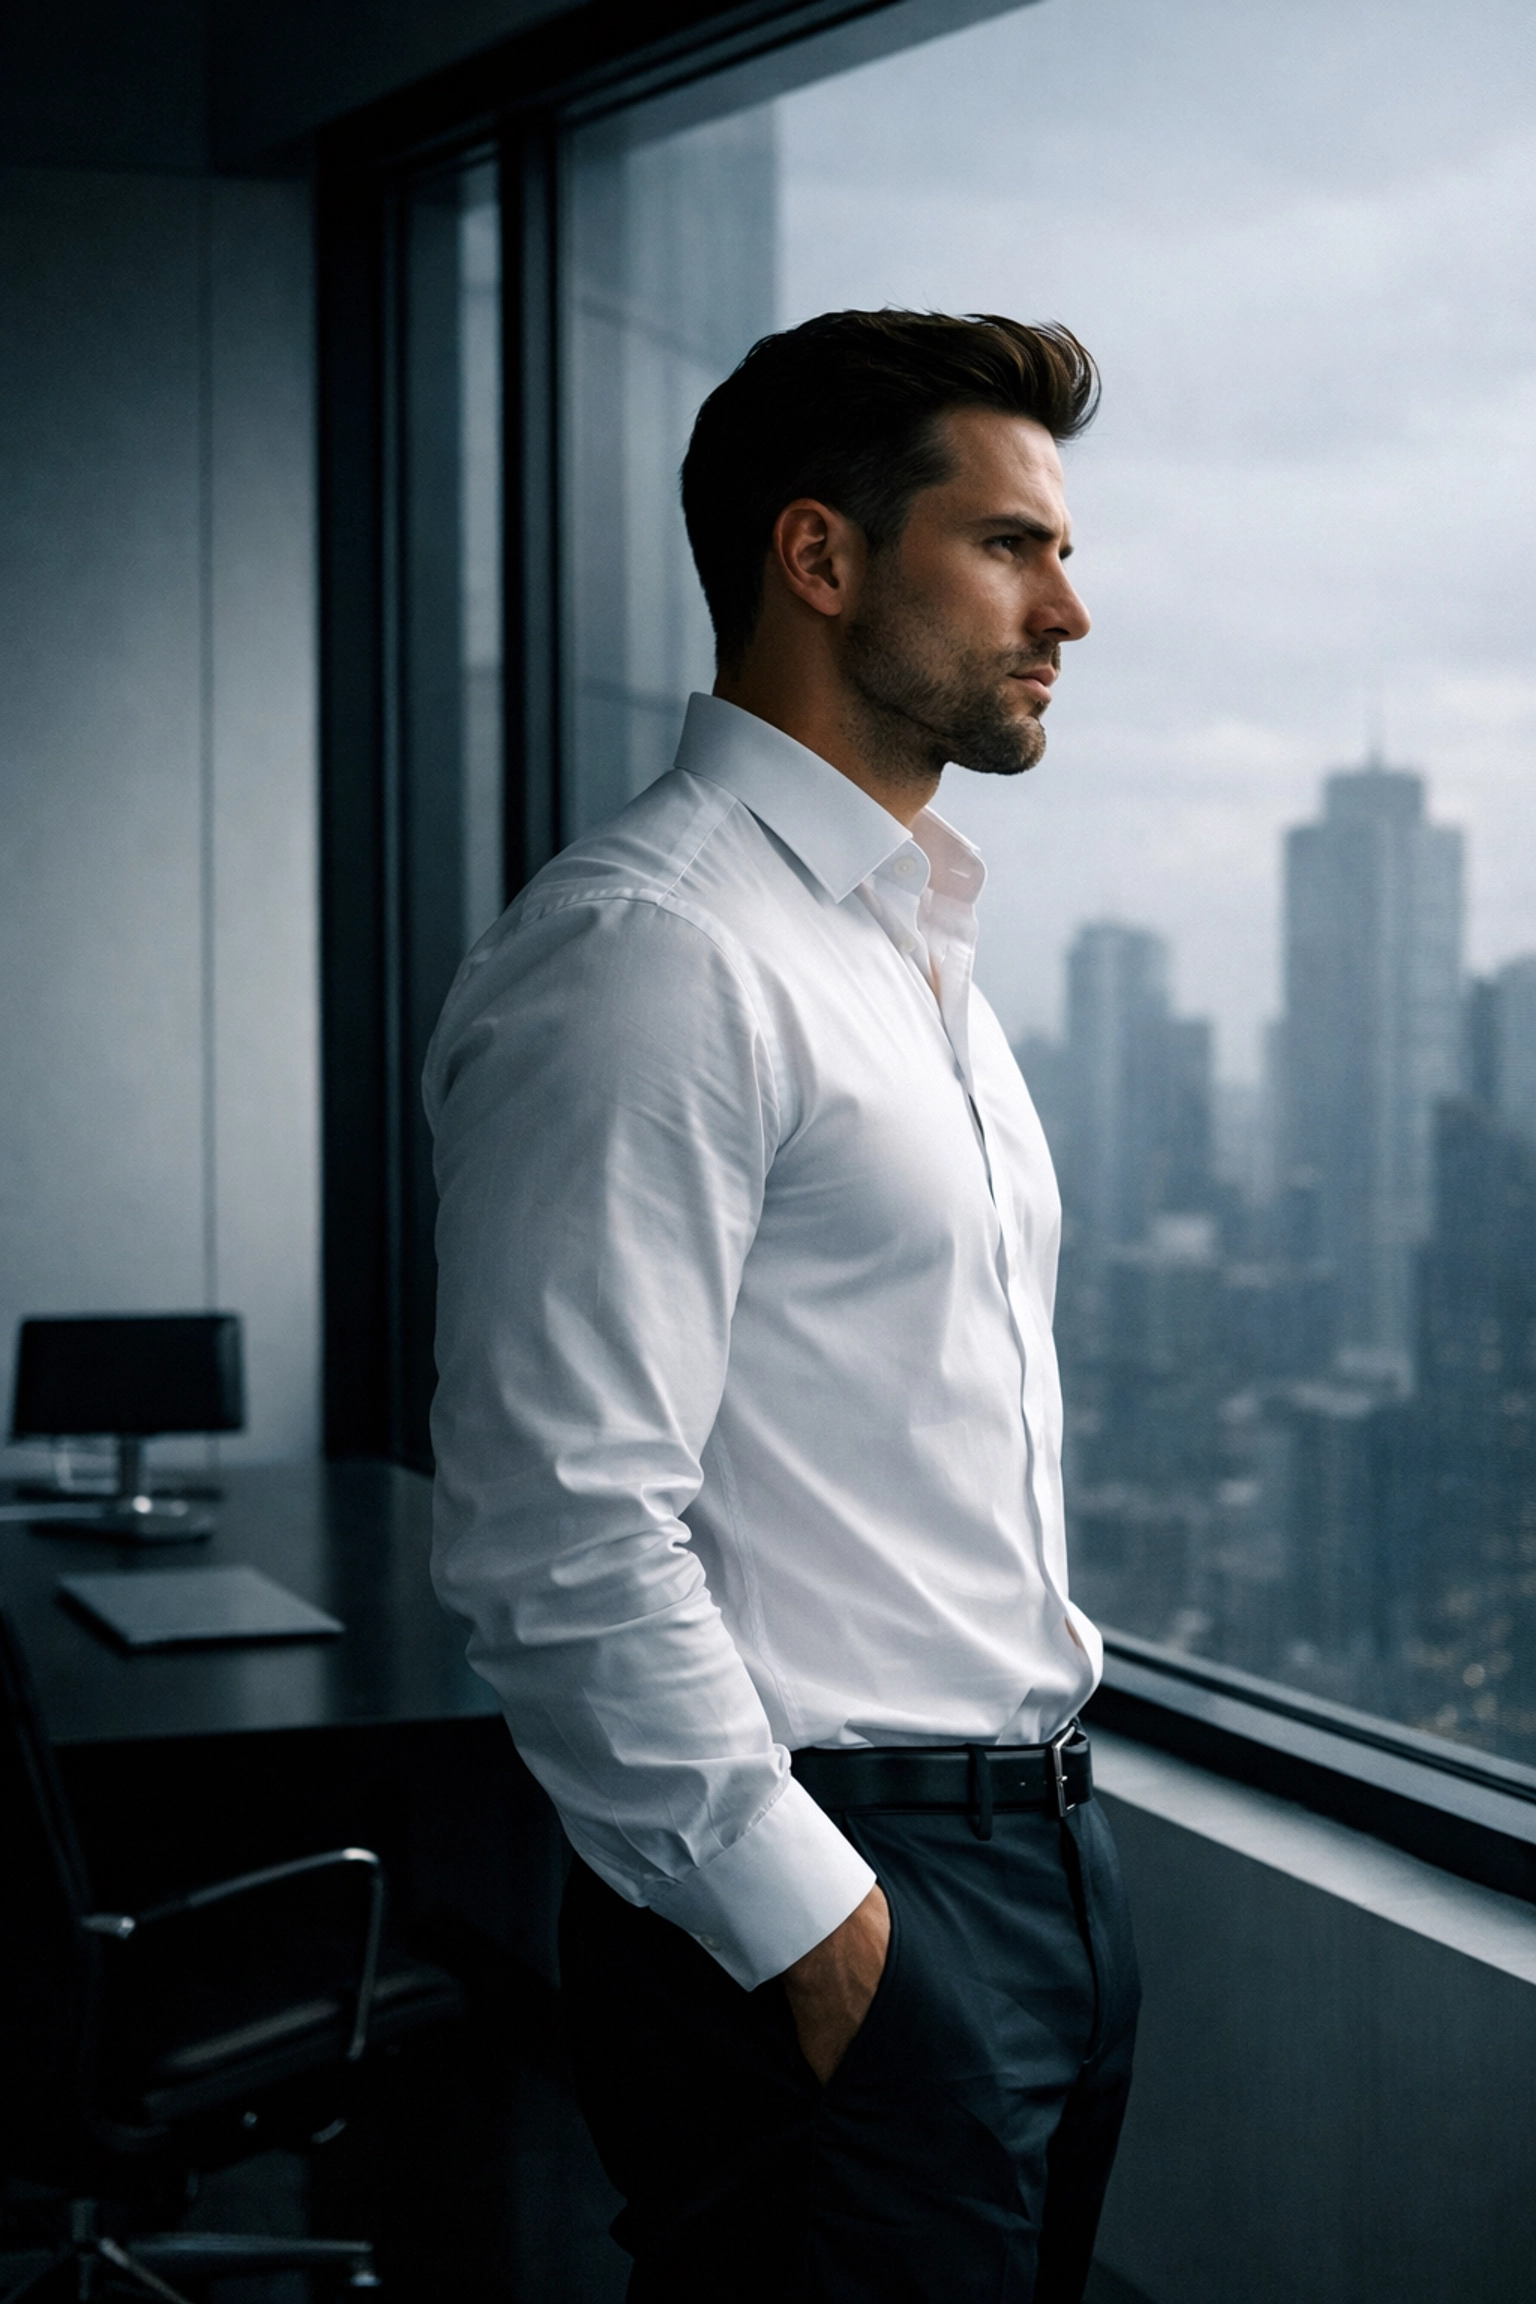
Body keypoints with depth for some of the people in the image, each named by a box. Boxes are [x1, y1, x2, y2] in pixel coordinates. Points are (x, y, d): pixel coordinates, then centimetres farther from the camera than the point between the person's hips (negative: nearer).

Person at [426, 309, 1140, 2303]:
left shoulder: (917, 945, 16)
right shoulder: (645, 954, -16)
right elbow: (561, 1537, -22)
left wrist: (1042, 1768, 17)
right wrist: (813, 1927, -19)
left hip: (1046, 1844, 9)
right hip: (828, 1911, -9)